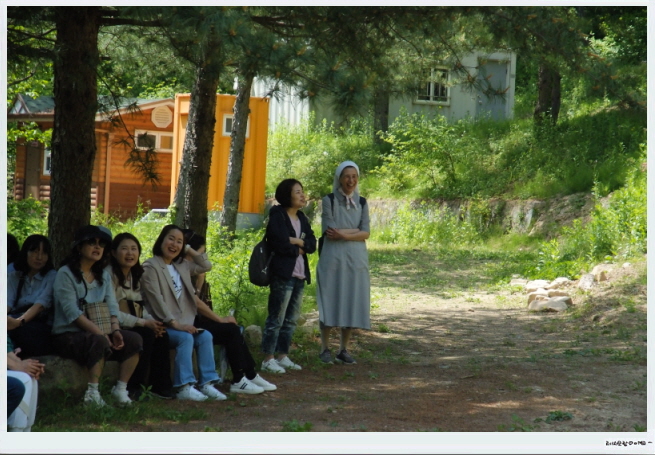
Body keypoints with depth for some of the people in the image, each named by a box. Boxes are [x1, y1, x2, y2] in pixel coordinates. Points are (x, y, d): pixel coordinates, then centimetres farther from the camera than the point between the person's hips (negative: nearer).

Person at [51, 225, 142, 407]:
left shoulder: (104, 275, 15)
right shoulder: (65, 274, -7)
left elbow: (112, 307, 6)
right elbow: (73, 313, -17)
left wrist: (115, 330, -15)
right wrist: (101, 333, -24)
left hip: (98, 333, 7)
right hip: (67, 335, -7)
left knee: (134, 340, -17)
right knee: (99, 342, -37)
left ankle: (120, 390, -13)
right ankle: (92, 394, -29)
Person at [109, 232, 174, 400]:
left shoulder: (136, 275, 14)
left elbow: (140, 308, 11)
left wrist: (152, 321, -12)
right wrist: (143, 323, -22)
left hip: (133, 326, 8)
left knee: (161, 334, -15)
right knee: (146, 335, -27)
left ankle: (161, 386, -9)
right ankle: (135, 387, -19)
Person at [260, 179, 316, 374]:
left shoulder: (302, 218, 16)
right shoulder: (278, 216, -7)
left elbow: (312, 244, 8)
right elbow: (280, 243, -17)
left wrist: (298, 242, -10)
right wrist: (298, 250, -2)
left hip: (299, 275, 8)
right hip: (283, 273, -8)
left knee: (291, 319, 10)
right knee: (276, 318, -7)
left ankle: (283, 357, 17)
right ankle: (268, 359, -3)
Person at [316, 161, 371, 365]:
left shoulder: (362, 202, 10)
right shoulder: (329, 200, 0)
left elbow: (366, 233, -1)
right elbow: (329, 230, -11)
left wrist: (344, 234, -15)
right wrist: (356, 230, -7)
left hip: (356, 259, 3)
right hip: (333, 258, -3)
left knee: (352, 304, 2)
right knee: (330, 302, -3)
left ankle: (344, 349, 11)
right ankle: (325, 348, 7)